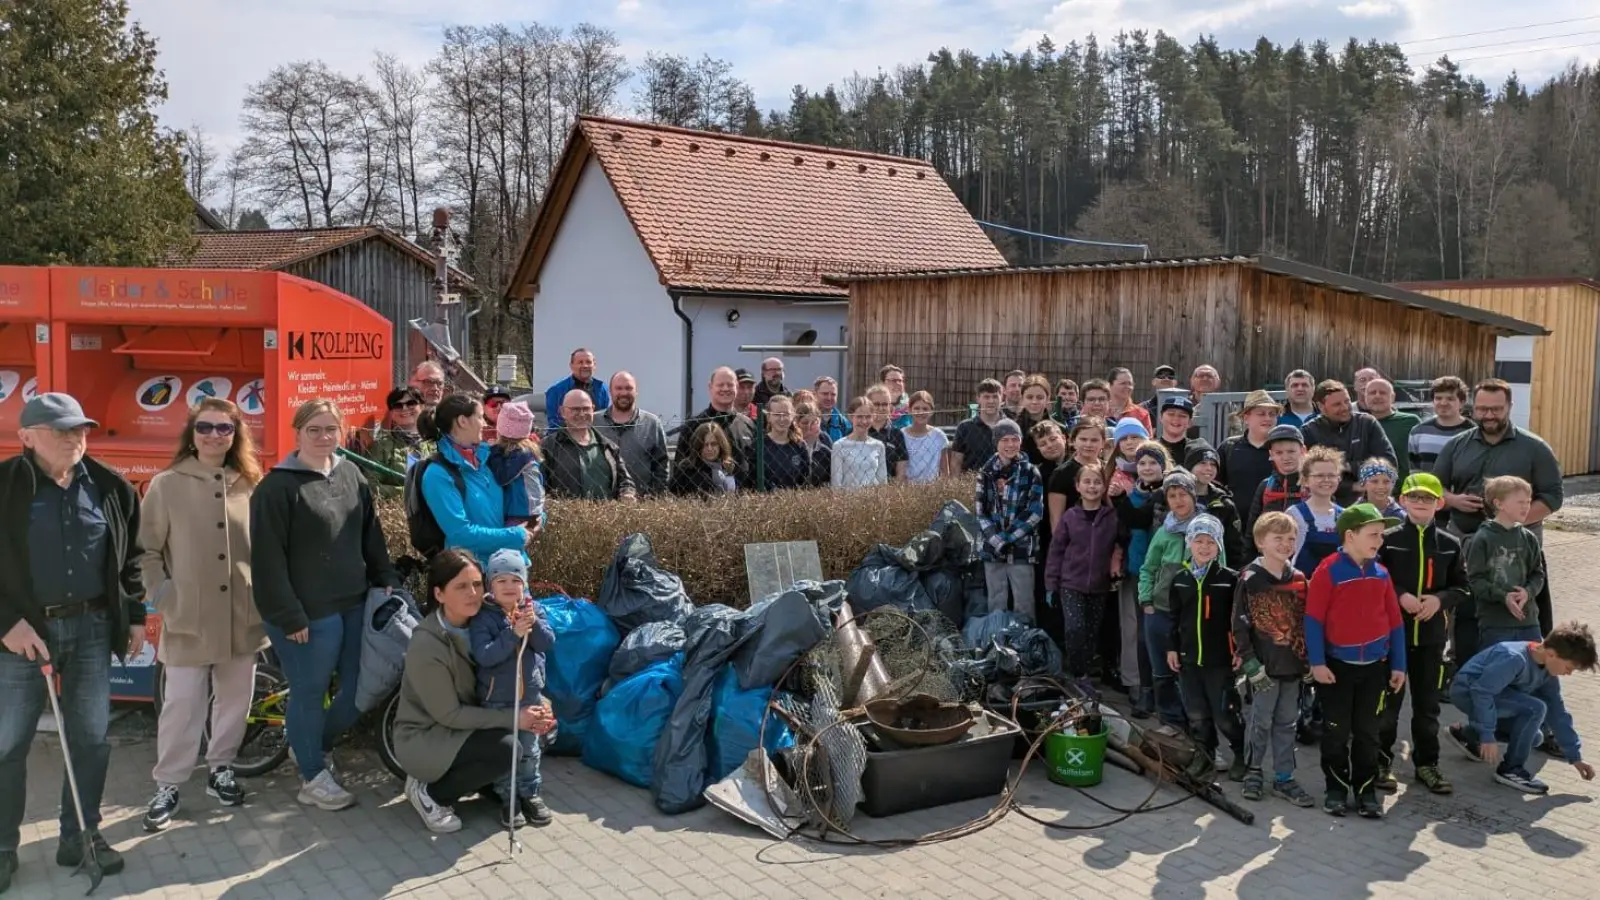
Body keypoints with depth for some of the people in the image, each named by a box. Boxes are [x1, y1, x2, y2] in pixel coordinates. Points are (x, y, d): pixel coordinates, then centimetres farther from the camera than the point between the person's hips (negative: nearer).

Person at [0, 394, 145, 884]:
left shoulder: (110, 486, 3)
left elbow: (130, 557, 12)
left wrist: (135, 616, 10)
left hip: (92, 626, 3)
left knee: (91, 738, 9)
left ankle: (80, 835, 23)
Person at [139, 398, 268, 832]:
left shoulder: (250, 484, 5)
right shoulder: (167, 484, -3)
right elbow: (144, 551, -1)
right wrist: (163, 597, -8)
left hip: (243, 615, 3)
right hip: (188, 618, -3)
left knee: (235, 699, 13)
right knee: (182, 705, -1)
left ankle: (220, 769, 30)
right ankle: (167, 785, 15)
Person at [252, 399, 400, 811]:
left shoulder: (351, 474, 9)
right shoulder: (277, 486, -11)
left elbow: (372, 534, 17)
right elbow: (268, 560, -13)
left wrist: (387, 580, 9)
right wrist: (289, 615, -16)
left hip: (354, 605, 7)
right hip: (308, 612, -7)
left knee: (361, 688, 12)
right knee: (309, 693, 5)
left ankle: (312, 746, 36)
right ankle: (314, 778, 22)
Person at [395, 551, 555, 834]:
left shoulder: (476, 624, -7)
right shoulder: (426, 646, -26)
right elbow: (449, 715, -21)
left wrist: (532, 711, -18)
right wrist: (512, 719, -23)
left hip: (459, 726, 7)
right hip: (422, 738, -7)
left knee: (540, 728, -5)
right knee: (507, 749, -27)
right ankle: (430, 793, -4)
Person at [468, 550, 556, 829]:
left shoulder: (532, 609, -1)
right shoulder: (482, 617, -13)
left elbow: (548, 643, -9)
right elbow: (484, 655, -24)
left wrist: (534, 624, -27)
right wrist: (514, 633, -32)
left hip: (530, 694, 3)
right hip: (495, 699, -3)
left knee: (530, 749, 14)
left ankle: (530, 793, 30)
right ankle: (508, 798, 22)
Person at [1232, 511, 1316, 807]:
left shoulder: (1299, 580, 6)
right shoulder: (1250, 580, -9)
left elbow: (1307, 622, 12)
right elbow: (1240, 625, -10)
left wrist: (1309, 660, 6)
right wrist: (1250, 663, -13)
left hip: (1293, 664, 4)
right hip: (1264, 666, -4)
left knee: (1287, 723, 12)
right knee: (1261, 722, 5)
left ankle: (1284, 778, 21)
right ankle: (1253, 772, 21)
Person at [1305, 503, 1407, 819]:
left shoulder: (1381, 574, 4)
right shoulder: (1328, 571, -12)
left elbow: (1395, 621, 9)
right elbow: (1313, 619, -12)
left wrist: (1398, 664, 7)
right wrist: (1317, 662, -15)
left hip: (1375, 665, 4)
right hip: (1337, 665, -4)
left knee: (1368, 732, 11)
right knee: (1336, 732, 6)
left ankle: (1366, 791, 20)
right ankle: (1337, 789, 18)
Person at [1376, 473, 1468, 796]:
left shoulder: (1450, 544, 4)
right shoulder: (1388, 539, -5)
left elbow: (1462, 588, 8)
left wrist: (1440, 599, -10)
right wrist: (1400, 596, -18)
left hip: (1432, 635, 3)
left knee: (1428, 703, 12)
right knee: (1388, 701, 5)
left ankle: (1426, 763, 25)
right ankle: (1381, 761, 17)